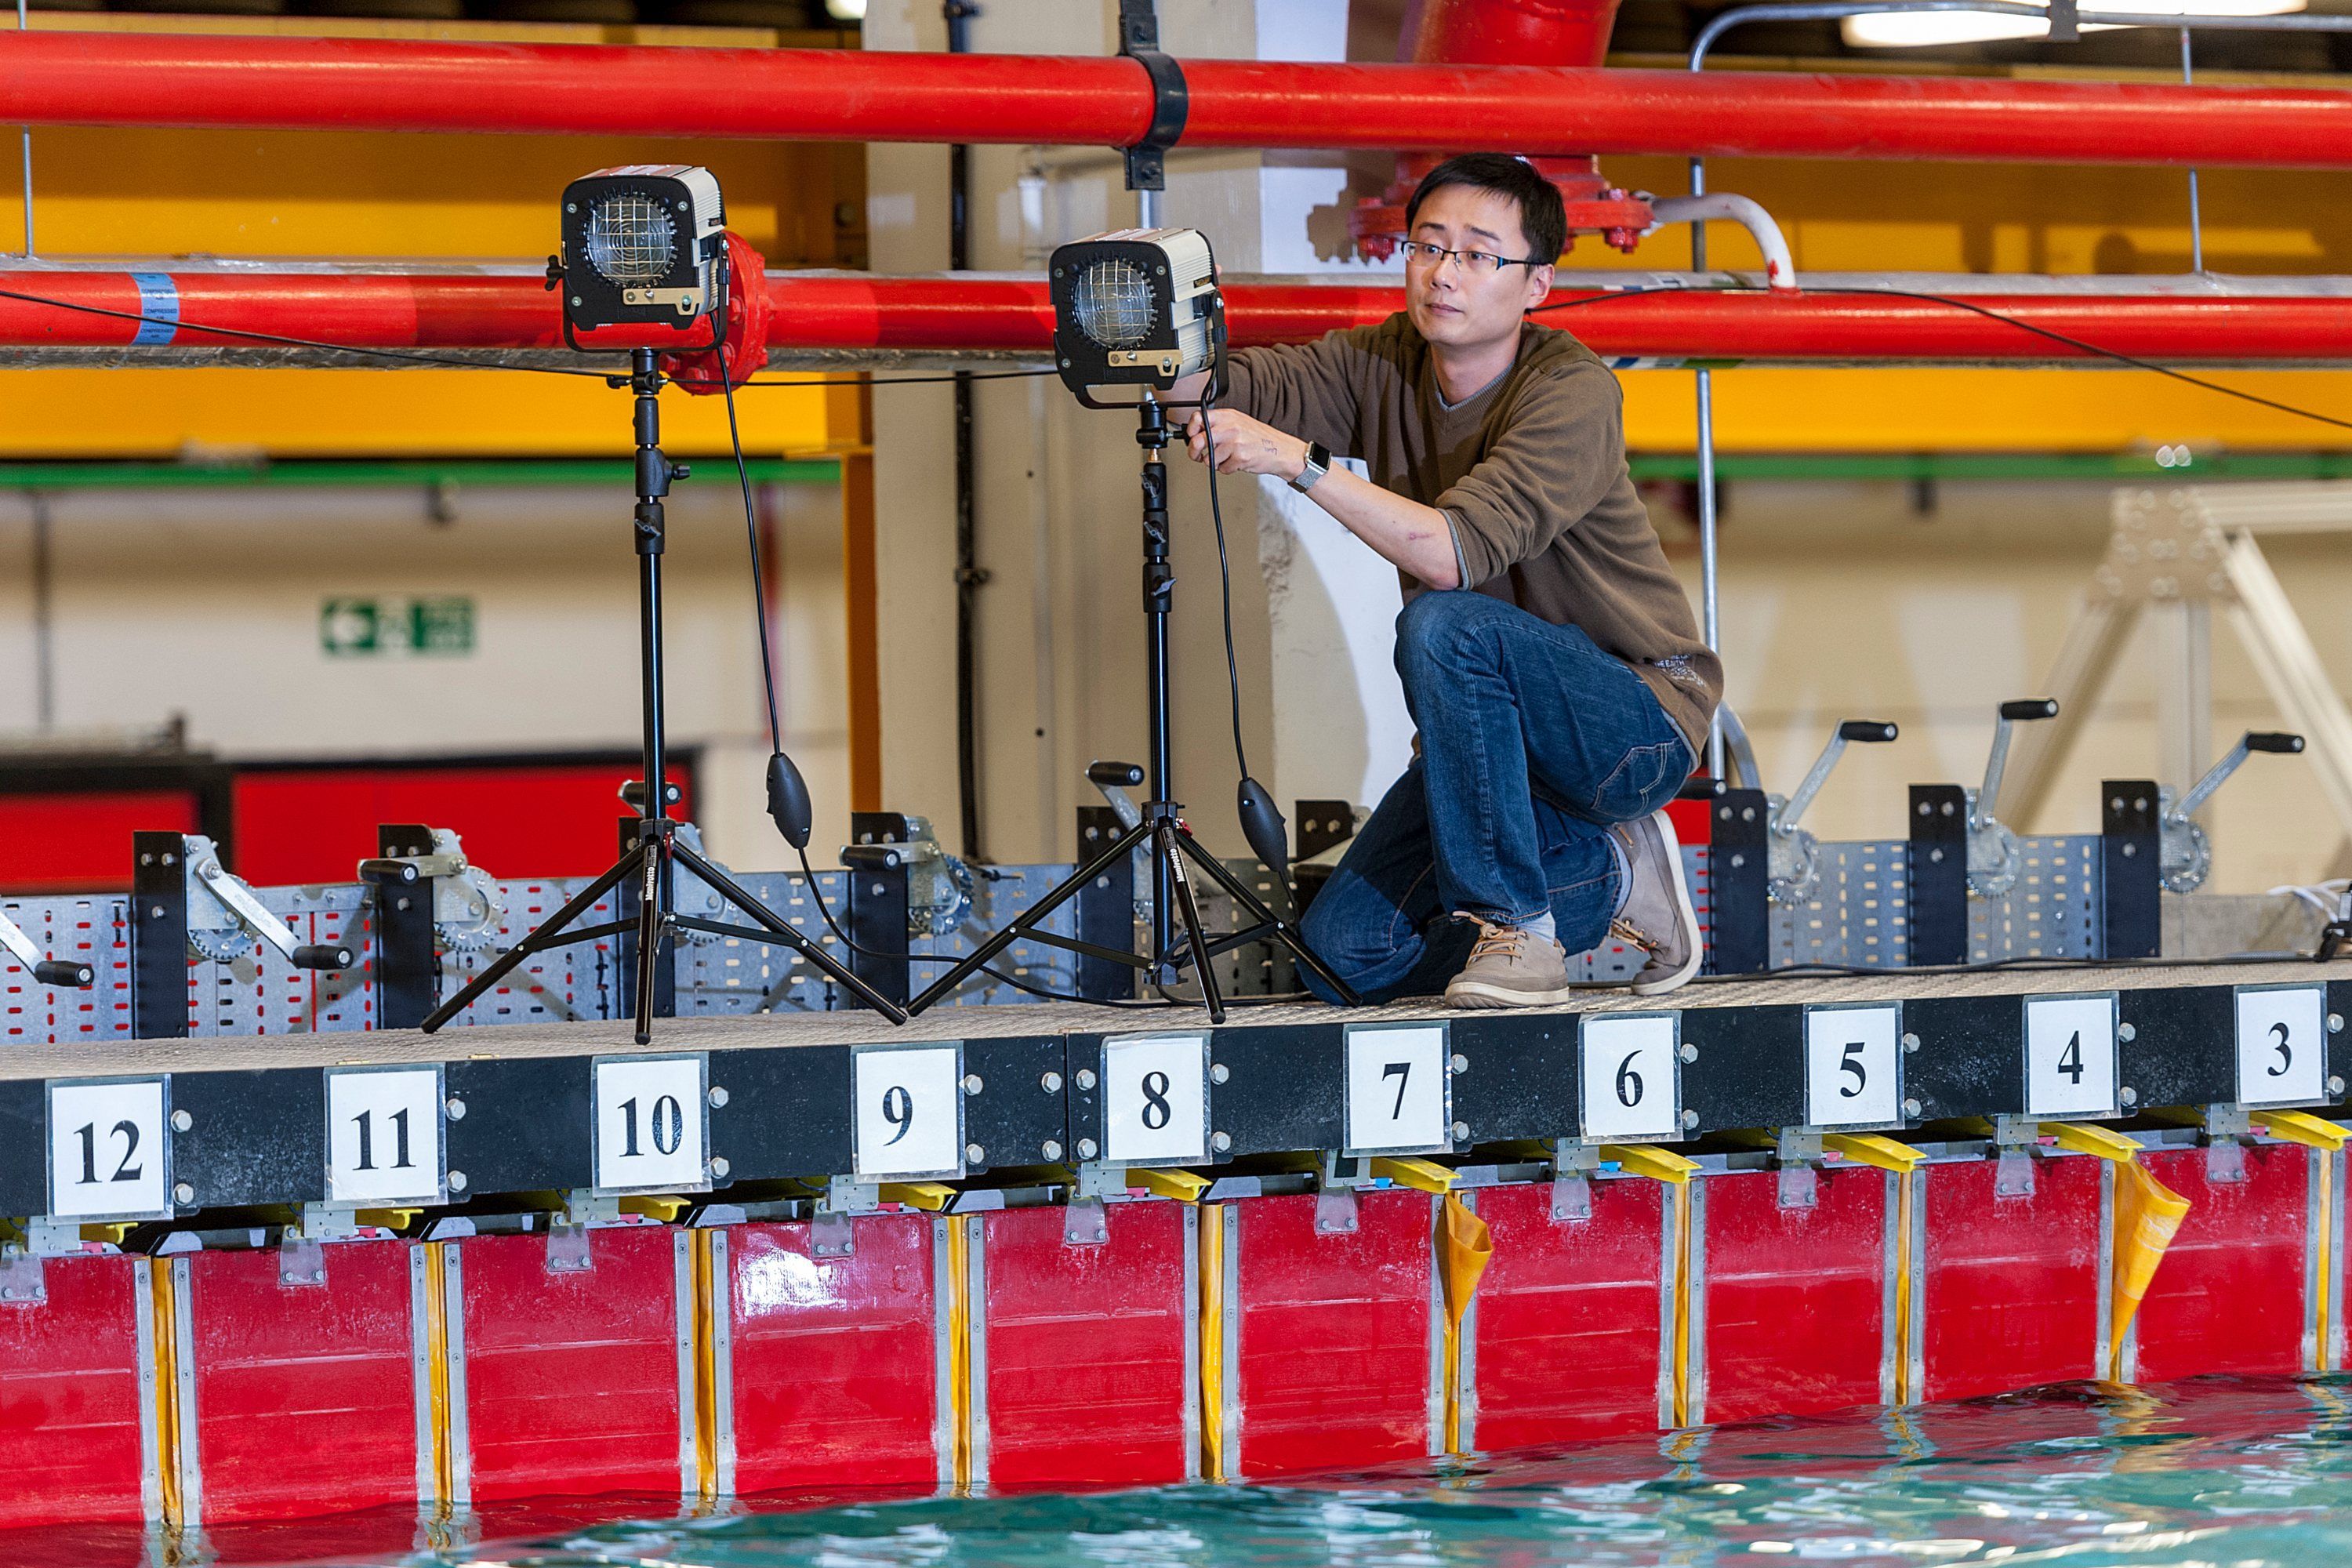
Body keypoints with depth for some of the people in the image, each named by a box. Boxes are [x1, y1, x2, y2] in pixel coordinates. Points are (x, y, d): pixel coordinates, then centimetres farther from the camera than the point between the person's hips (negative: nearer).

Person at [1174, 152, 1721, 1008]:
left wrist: (1301, 461, -42)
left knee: (1444, 626, -34)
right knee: (1343, 954, -5)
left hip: (1637, 719, -7)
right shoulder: (1385, 365, -1)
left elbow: (1452, 552, -36)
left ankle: (1512, 920, -18)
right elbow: (1238, 384, -19)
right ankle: (1613, 878, 14)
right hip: (1499, 729, 7)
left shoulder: (1573, 392, -22)